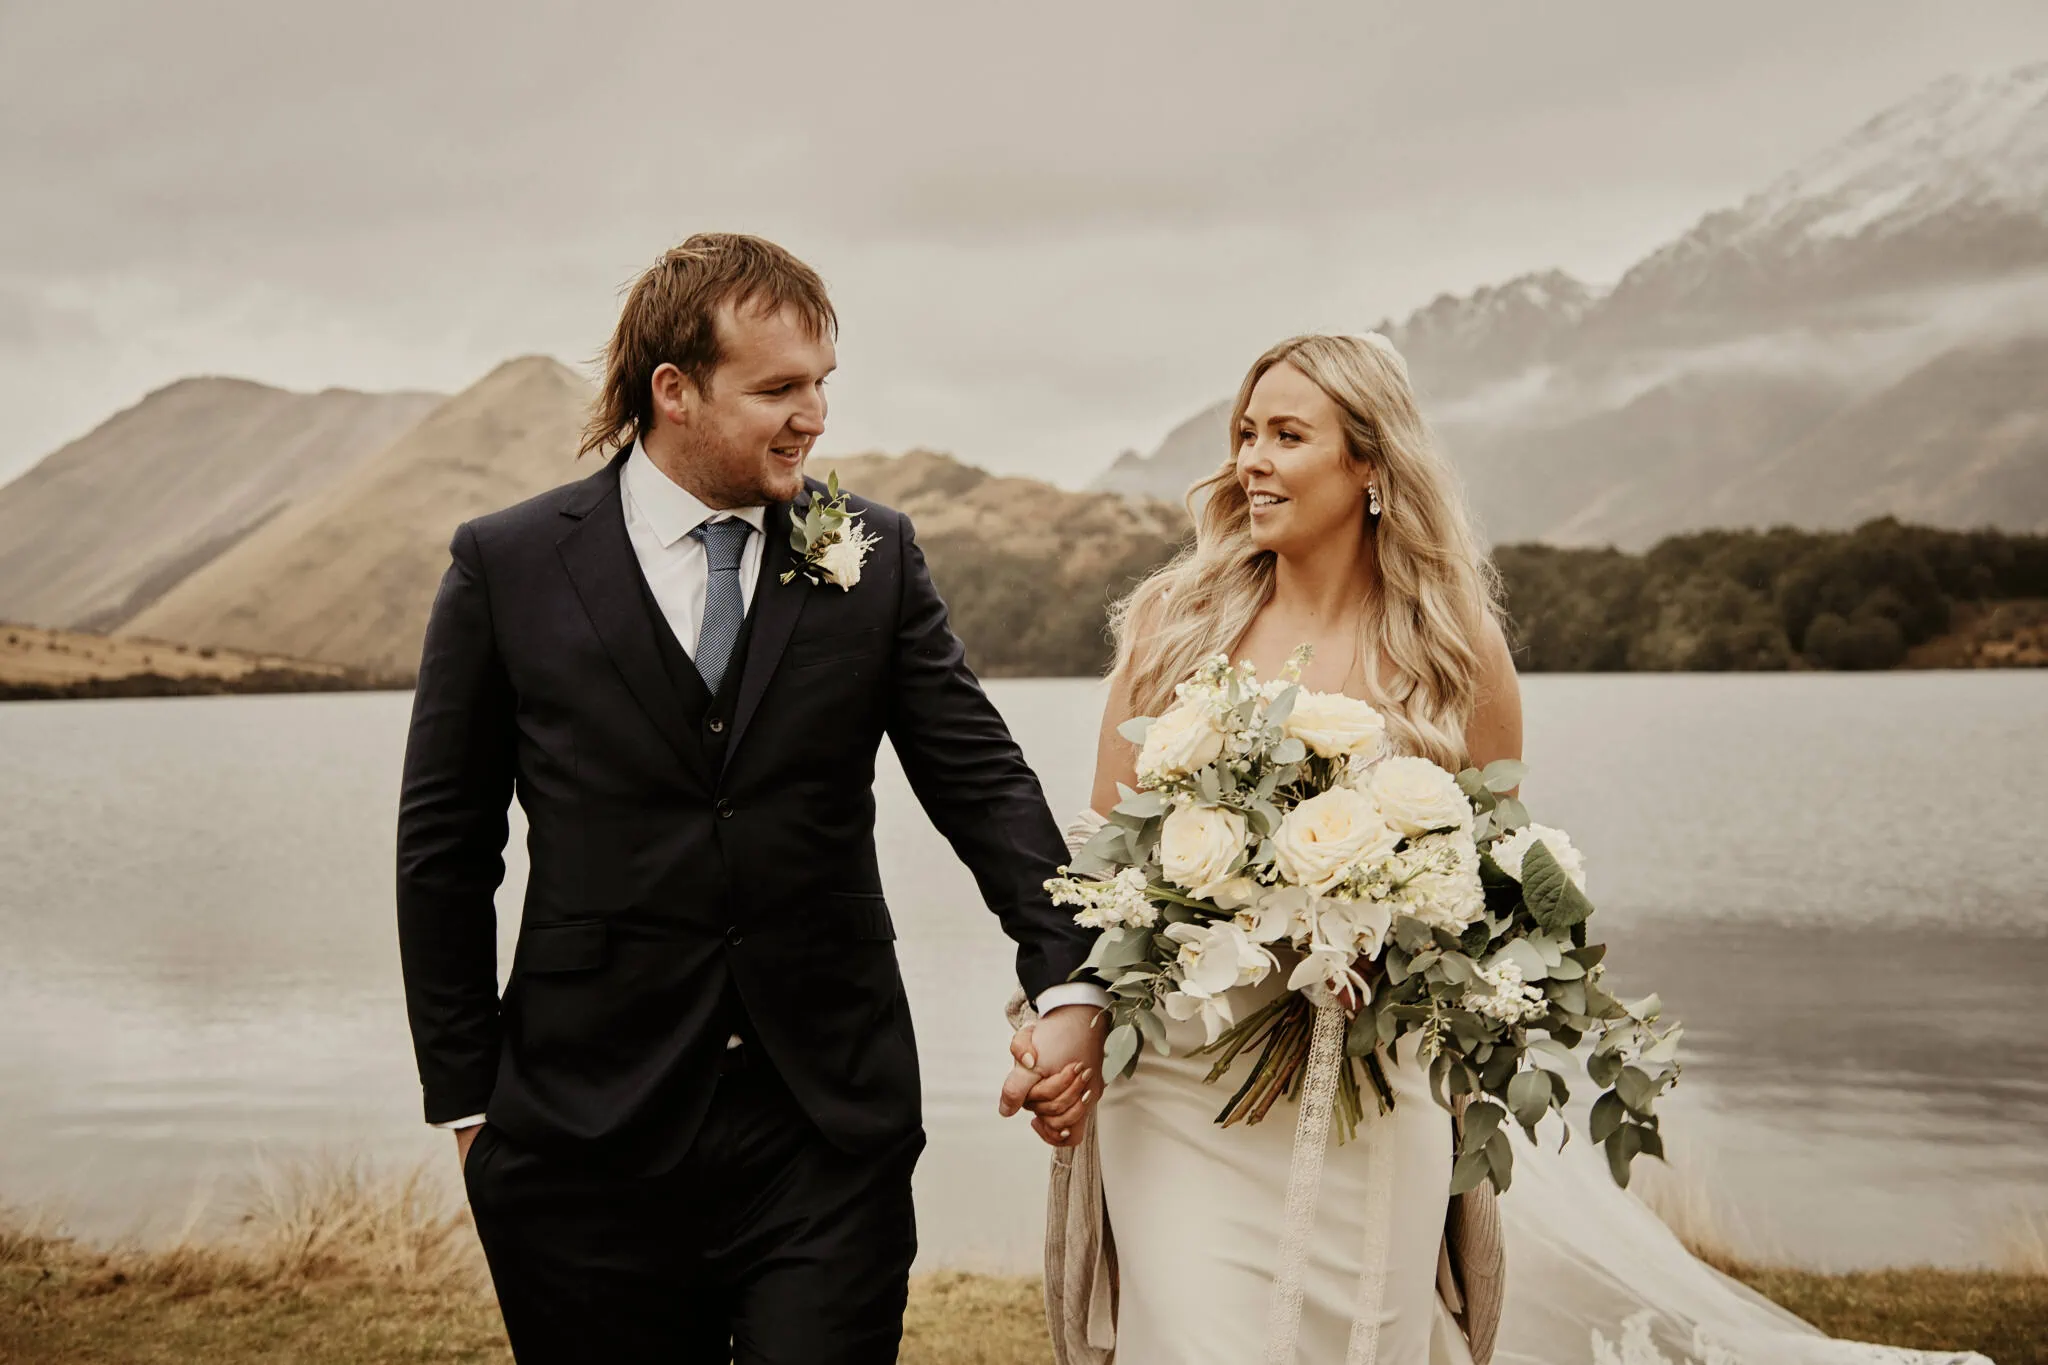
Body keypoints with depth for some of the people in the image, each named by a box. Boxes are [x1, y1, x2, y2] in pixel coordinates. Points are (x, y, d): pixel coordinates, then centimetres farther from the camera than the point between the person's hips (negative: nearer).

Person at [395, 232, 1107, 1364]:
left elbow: (979, 776, 1)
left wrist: (1066, 978, -13)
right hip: (590, 1134, -1)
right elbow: (445, 849, 3)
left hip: (830, 1128, 1)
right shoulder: (506, 567, -1)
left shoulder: (873, 556, 4)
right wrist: (467, 1100, 2)